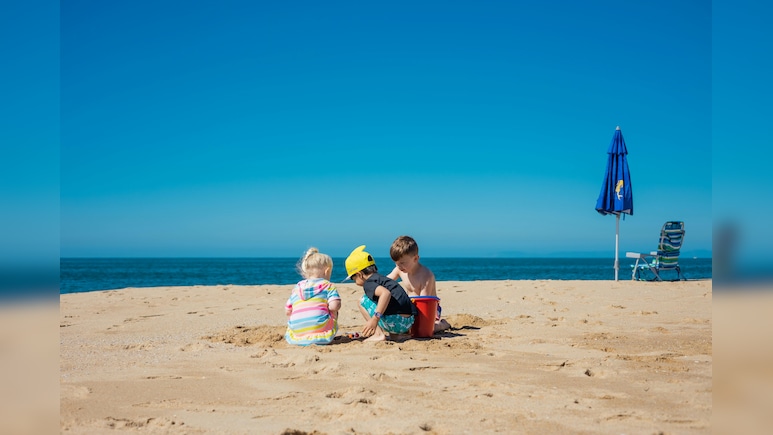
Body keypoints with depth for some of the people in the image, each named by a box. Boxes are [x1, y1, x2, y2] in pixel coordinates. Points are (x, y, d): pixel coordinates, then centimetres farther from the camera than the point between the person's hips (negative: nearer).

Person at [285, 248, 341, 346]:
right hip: (321, 334, -5)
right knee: (334, 312, 19)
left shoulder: (297, 287, 18)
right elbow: (334, 306, -11)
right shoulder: (329, 286, 5)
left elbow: (288, 311, 19)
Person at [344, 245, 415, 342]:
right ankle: (394, 333, 17)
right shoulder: (382, 278, 25)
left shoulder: (368, 284, -3)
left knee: (364, 301, 7)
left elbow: (386, 293, -25)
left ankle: (379, 334, -4)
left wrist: (375, 319, -25)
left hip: (394, 322, -9)